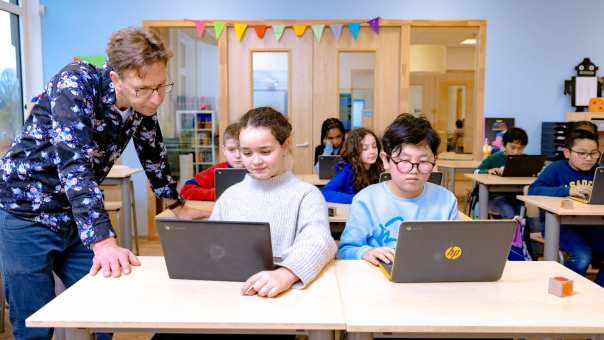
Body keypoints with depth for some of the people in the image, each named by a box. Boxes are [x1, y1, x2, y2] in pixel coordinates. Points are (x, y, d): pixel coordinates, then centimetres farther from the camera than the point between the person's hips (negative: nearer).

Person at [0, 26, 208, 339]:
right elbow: (74, 165, -35)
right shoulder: (75, 84, -26)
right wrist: (104, 243, -42)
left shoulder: (144, 103, -7)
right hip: (25, 211, -5)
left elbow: (153, 156, 9)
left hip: (78, 216, 6)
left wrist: (179, 207, 16)